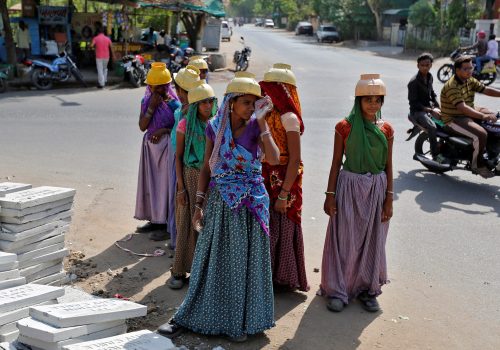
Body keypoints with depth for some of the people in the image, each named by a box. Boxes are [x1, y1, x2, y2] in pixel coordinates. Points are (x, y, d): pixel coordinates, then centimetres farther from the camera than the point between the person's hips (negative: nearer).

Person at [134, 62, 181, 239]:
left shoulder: (173, 103, -10)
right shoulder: (146, 101, 5)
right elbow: (142, 126, -2)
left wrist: (164, 130, -18)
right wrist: (151, 107, -12)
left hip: (167, 146, -6)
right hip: (150, 146, 6)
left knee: (165, 184, -4)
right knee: (150, 183, 11)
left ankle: (167, 224, 3)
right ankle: (155, 219, 23)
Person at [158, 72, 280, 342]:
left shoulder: (256, 127, -5)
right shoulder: (215, 126, -1)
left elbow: (274, 159, -21)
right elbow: (206, 168, 4)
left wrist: (261, 121, -19)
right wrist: (199, 204, 1)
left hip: (250, 203, -1)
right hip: (220, 201, 1)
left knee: (245, 261, 9)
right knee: (211, 261, 10)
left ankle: (240, 321, 24)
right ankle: (189, 317, 23)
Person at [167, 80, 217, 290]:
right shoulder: (185, 125, -3)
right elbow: (179, 157, -2)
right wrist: (181, 187, -7)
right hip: (191, 176, -2)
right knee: (187, 223, 1)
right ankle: (179, 271, 11)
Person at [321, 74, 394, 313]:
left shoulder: (386, 129, 2)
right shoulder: (345, 127, -6)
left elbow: (388, 166, 5)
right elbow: (336, 162, -2)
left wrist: (389, 198, 1)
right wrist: (330, 194, -4)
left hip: (377, 188, 3)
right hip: (349, 186, -2)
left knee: (372, 240, 10)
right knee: (344, 240, 4)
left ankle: (368, 289, 25)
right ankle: (338, 290, 17)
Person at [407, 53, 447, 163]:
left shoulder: (429, 77, 10)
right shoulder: (413, 82, -14)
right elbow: (413, 103, -16)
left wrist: (437, 107, 4)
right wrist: (431, 110, -20)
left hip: (429, 108, 8)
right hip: (417, 111, -8)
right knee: (432, 126, -32)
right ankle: (436, 155, -24)